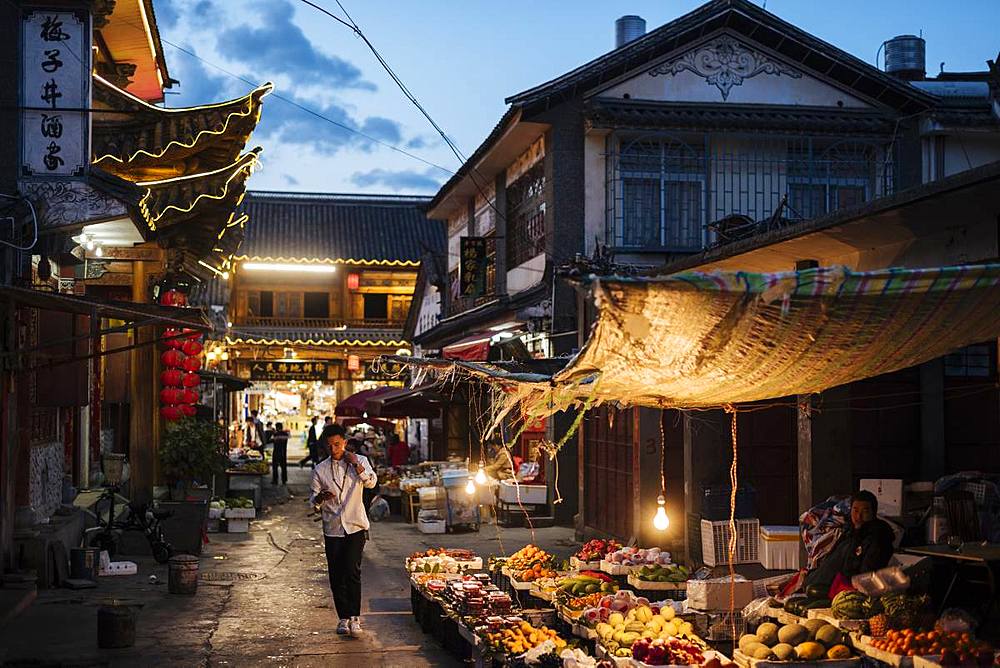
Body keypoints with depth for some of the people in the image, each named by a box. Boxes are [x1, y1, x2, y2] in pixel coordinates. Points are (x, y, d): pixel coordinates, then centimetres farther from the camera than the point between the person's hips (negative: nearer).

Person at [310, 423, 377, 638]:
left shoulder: (359, 461, 5)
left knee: (352, 570, -15)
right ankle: (343, 618, 16)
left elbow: (371, 482, -10)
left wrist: (357, 465, -20)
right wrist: (320, 497, -15)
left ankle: (355, 618, -13)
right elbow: (313, 501, 7)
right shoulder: (320, 469, 7)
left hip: (355, 526, -2)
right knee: (336, 576, 4)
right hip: (332, 528, 2)